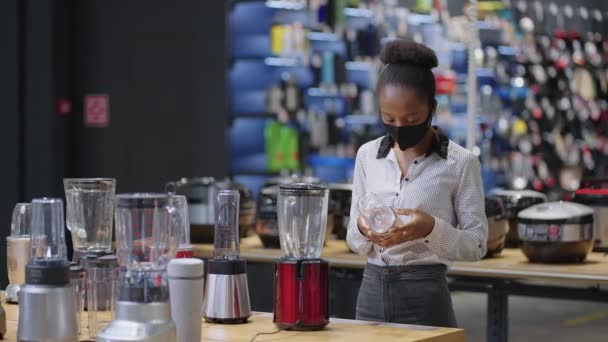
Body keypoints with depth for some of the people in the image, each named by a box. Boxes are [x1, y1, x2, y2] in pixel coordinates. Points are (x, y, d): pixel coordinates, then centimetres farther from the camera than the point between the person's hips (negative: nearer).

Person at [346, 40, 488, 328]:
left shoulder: (460, 163, -5)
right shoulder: (368, 155, 7)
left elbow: (476, 245, -4)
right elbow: (354, 241, 10)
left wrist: (432, 229, -22)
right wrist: (363, 230, -13)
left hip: (425, 295, -4)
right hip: (372, 292, 4)